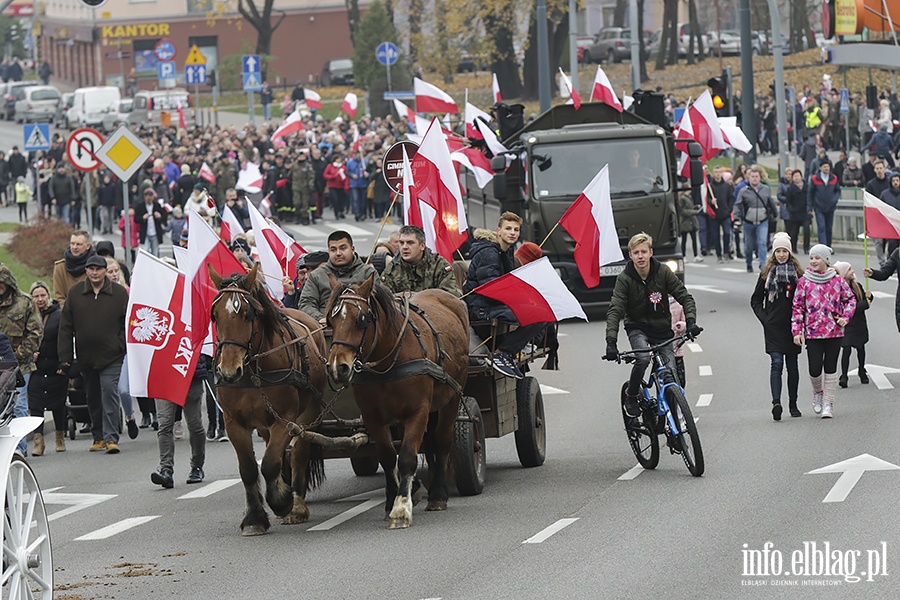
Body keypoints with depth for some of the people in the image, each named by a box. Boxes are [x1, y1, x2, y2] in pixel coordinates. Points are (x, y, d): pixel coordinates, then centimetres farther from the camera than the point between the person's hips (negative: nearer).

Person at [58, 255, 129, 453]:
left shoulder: (119, 293, -1)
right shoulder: (76, 293, 4)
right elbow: (66, 326, 5)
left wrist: (124, 347, -6)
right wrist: (65, 356, 0)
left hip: (111, 356, -3)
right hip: (86, 356, 3)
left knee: (109, 391, -14)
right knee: (93, 397, 11)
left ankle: (111, 437, -13)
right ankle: (98, 436, 23)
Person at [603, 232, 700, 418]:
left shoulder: (663, 272, -11)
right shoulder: (625, 279, -15)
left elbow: (685, 297, -7)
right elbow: (615, 310, -21)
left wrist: (690, 322, -24)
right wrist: (611, 342, -33)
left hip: (661, 328, 2)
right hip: (637, 328, -2)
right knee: (643, 358, -31)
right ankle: (631, 396, -6)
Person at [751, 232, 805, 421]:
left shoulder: (798, 273, 5)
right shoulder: (767, 274, 4)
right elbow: (755, 300, 10)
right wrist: (764, 318, -2)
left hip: (792, 326, 2)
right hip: (773, 327, -2)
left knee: (792, 365, 8)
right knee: (776, 363, -13)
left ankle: (793, 404, 17)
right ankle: (776, 402, -24)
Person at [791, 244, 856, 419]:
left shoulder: (837, 280, 2)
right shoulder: (804, 282, 0)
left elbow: (851, 299, 13)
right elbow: (797, 307, 3)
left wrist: (845, 317, -3)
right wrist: (797, 330, -4)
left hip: (834, 331, 0)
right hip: (813, 332, 0)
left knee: (830, 368, 3)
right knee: (815, 369, -5)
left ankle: (828, 403, 12)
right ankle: (817, 392, 26)